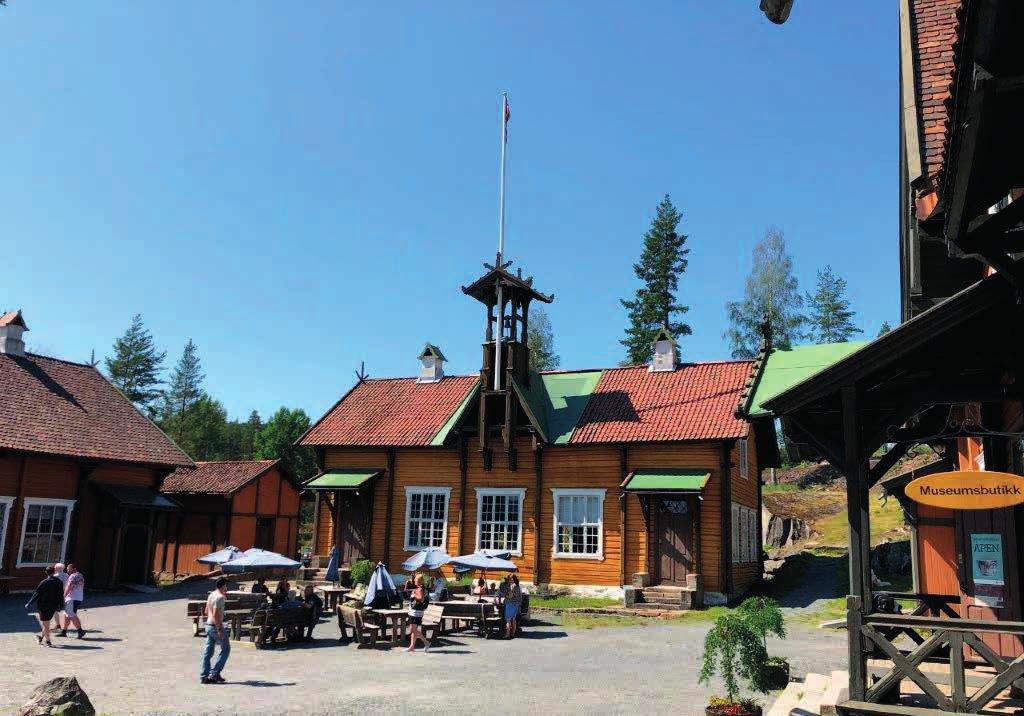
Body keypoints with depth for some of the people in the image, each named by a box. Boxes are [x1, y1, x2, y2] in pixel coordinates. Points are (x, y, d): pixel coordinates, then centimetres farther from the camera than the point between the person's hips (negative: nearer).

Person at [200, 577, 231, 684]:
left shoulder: (211, 595, 11)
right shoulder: (220, 597, -17)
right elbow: (216, 614, -23)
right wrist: (219, 629, -23)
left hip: (208, 625, 9)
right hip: (216, 626, -9)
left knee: (207, 652, 8)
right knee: (226, 649, 3)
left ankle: (204, 676, 9)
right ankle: (214, 674, 0)